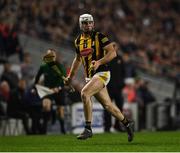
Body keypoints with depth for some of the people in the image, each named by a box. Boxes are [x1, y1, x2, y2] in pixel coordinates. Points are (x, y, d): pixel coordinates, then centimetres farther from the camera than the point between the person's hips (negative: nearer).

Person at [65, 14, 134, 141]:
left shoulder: (99, 37, -8)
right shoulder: (79, 40, 12)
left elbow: (112, 53, -14)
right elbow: (78, 59, 26)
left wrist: (99, 62, -26)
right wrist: (70, 77, 23)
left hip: (101, 73, -7)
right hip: (90, 76, 7)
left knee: (84, 93, -26)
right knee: (108, 105, 10)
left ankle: (88, 128, -20)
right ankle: (127, 124, 30)